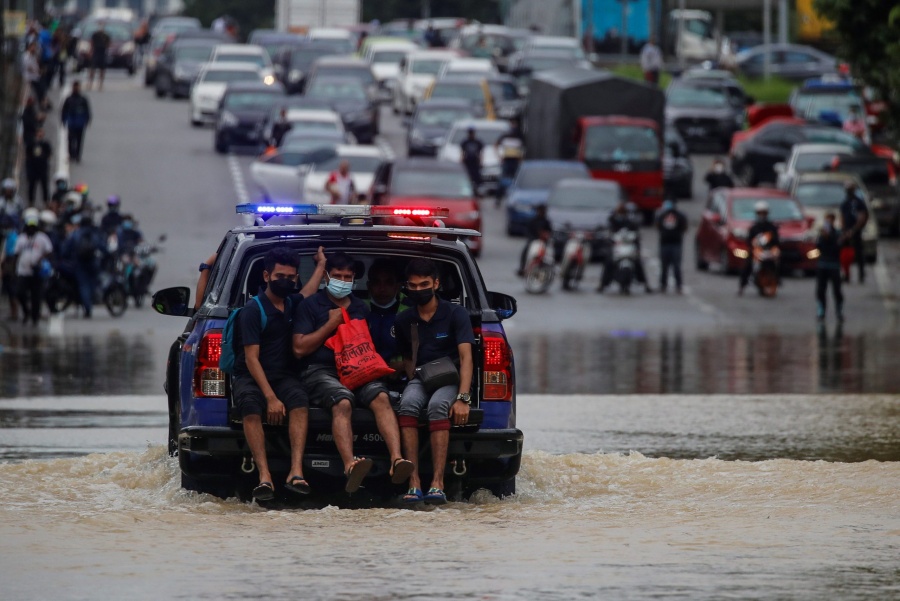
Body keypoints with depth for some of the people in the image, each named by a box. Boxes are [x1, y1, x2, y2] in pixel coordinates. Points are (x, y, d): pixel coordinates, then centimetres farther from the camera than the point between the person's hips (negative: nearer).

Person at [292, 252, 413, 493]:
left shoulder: (361, 308, 25)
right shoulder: (311, 306, 10)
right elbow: (299, 348, 0)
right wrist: (331, 324, 0)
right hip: (320, 371, -4)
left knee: (381, 397, -29)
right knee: (342, 402, -37)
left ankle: (396, 459, -47)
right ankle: (350, 466, -57)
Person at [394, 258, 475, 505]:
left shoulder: (455, 314, -4)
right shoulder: (404, 320, 9)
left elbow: (466, 357, -12)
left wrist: (463, 398, -25)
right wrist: (413, 381, -2)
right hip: (421, 379, 3)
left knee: (438, 405, -38)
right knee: (408, 403, -34)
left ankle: (437, 483, -44)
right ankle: (414, 482, -41)